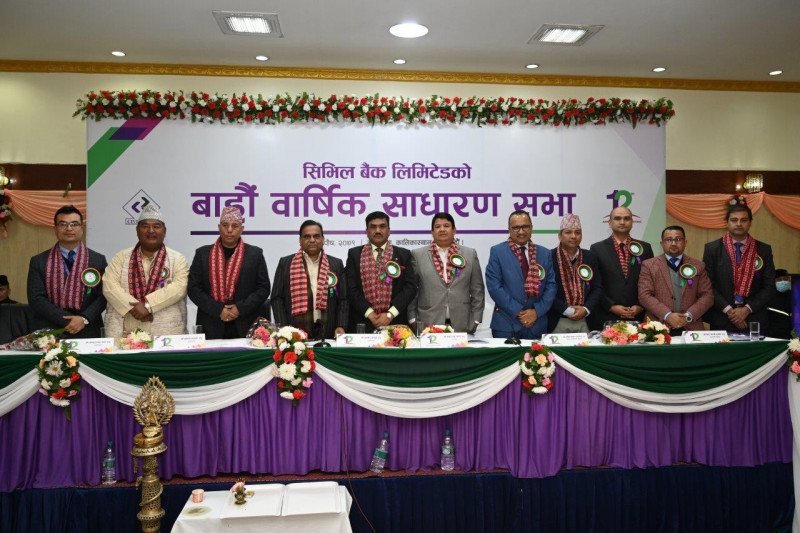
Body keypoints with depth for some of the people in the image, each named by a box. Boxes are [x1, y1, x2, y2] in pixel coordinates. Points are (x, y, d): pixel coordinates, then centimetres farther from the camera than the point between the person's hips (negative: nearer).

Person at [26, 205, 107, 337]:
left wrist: (84, 319, -15)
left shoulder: (98, 260, 5)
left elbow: (103, 295, 0)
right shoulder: (39, 261, 5)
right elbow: (35, 299, -3)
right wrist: (68, 321, -14)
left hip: (87, 333, 0)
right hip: (48, 333, 0)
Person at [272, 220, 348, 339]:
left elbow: (343, 300, 8)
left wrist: (341, 326, -4)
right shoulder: (285, 263, 7)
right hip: (294, 333, -1)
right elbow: (277, 299, 5)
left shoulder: (336, 264, 10)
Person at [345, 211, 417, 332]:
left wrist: (390, 314, -10)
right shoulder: (354, 254, 7)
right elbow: (351, 289, 1)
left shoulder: (403, 255, 8)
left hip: (394, 323, 0)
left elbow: (410, 287, 0)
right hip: (362, 324, 0)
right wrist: (370, 313, -10)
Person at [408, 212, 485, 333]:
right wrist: (413, 320, 0)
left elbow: (477, 290, 9)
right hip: (427, 326, -1)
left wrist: (475, 320, 3)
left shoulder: (470, 254, 9)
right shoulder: (418, 255, 6)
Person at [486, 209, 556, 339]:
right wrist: (518, 312, -12)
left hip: (537, 324, 3)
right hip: (506, 324, -3)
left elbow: (551, 286, 6)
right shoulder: (497, 251, -1)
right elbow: (494, 286, -8)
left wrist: (537, 311, -8)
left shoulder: (544, 253, 9)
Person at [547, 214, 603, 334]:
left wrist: (586, 309, -6)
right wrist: (567, 310, -12)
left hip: (584, 322, 3)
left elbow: (598, 288, 9)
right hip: (557, 323, -3)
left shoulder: (590, 257, 10)